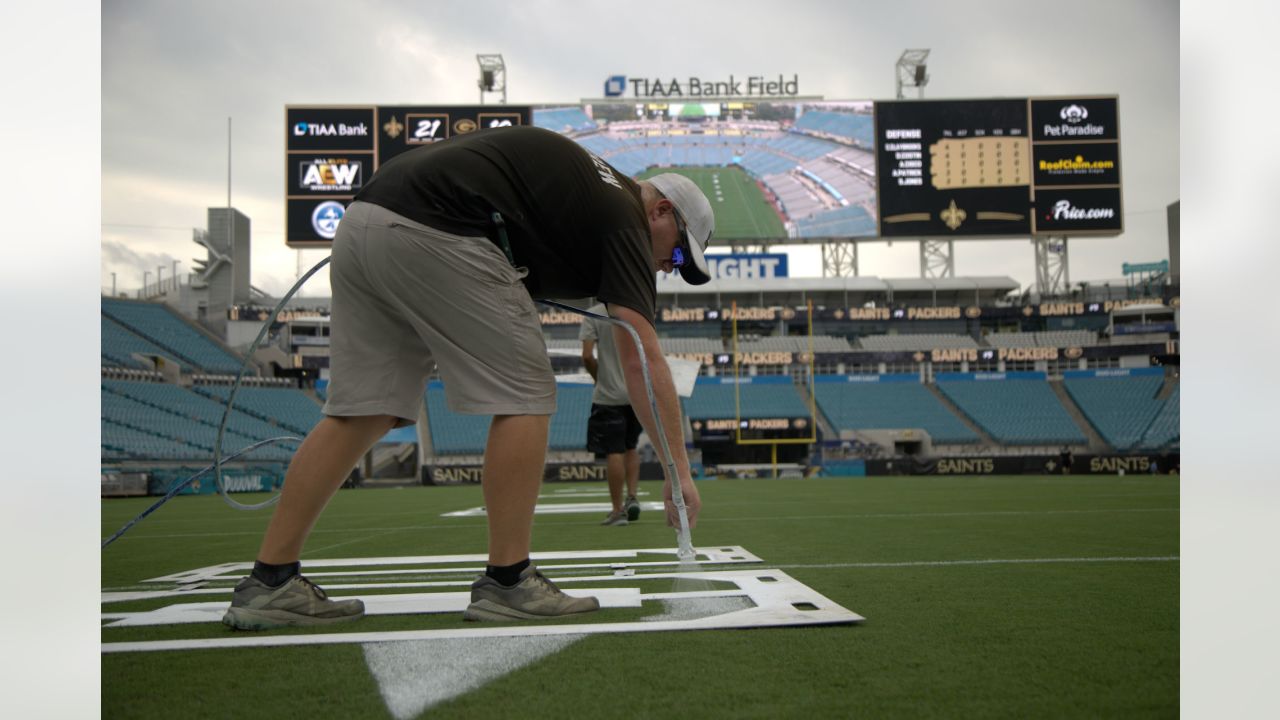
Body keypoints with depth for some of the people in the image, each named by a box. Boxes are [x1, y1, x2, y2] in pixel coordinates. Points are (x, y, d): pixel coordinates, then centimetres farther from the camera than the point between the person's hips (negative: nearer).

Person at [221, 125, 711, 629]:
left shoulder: (581, 182, 29)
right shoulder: (622, 215, 6)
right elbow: (642, 359, -4)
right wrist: (679, 468, -2)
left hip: (361, 219, 9)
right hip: (434, 231, -9)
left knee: (363, 410, 10)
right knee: (523, 396, 0)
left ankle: (268, 583, 11)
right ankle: (506, 583, 3)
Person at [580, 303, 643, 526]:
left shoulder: (594, 314, -5)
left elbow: (587, 356, -12)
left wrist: (598, 377, 5)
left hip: (608, 395, -3)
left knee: (614, 452, 0)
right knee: (630, 448, 20)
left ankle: (617, 510, 4)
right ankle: (632, 496, 9)